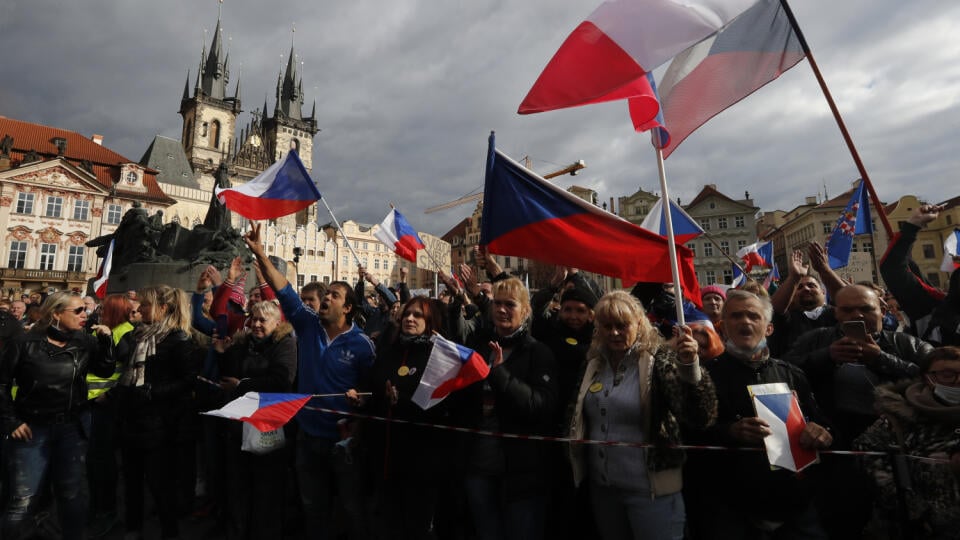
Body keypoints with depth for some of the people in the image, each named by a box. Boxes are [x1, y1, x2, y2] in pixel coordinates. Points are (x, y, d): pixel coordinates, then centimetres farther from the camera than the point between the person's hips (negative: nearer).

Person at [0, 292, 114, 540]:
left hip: (73, 427, 3)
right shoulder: (26, 343, -9)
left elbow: (105, 371, 2)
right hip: (32, 428, -3)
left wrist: (106, 340, -12)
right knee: (23, 500, 0)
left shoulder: (84, 341, -1)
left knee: (72, 493, 14)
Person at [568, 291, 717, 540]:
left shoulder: (659, 360, -11)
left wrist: (689, 367, -34)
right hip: (601, 489, 5)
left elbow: (699, 418, -22)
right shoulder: (594, 364, 3)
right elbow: (578, 419, 16)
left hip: (651, 491, -5)